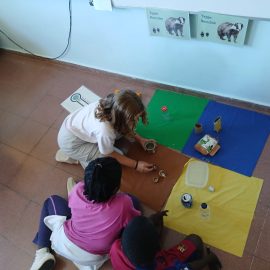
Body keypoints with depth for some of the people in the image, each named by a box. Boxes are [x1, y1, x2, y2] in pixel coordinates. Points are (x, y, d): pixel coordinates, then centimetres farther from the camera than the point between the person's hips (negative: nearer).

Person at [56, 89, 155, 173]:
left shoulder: (113, 106, -22)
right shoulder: (105, 130, -40)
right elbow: (109, 154, -18)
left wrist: (139, 139, -3)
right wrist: (136, 165, -12)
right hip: (71, 142, -7)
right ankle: (74, 156, 3)